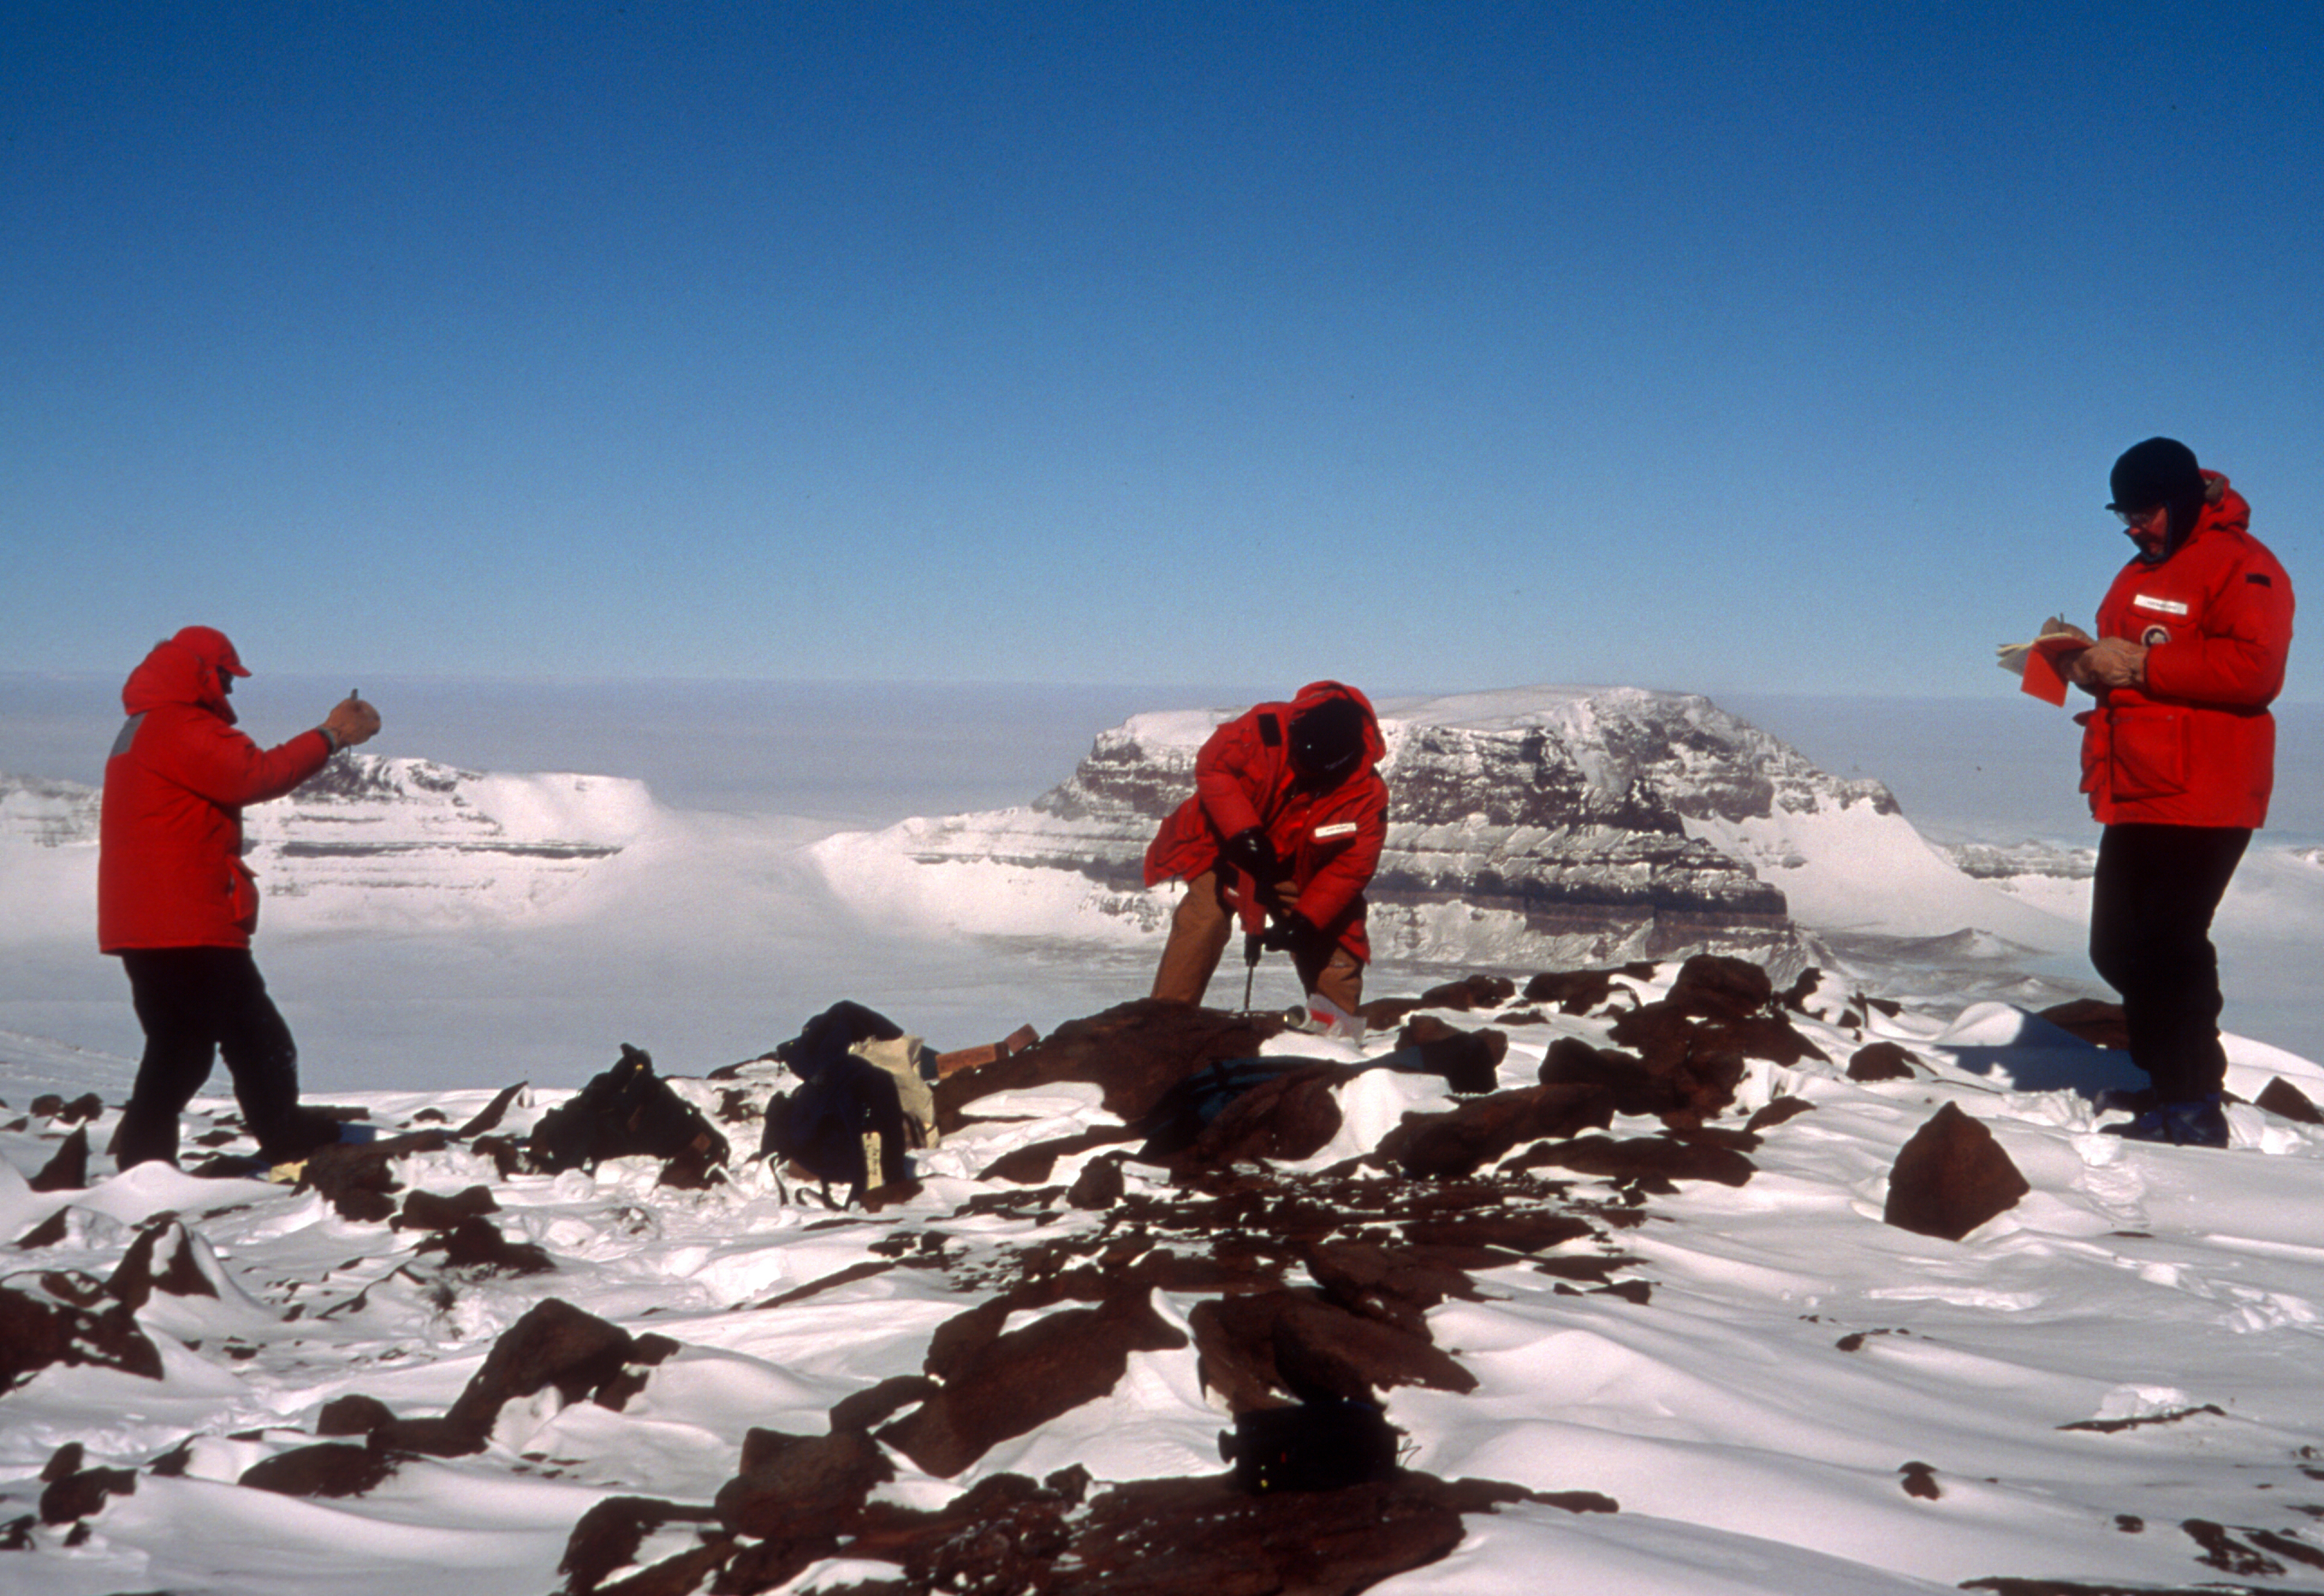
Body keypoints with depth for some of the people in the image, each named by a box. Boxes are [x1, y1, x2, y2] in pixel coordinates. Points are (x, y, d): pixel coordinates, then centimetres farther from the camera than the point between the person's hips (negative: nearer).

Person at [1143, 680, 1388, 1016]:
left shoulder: (1367, 795, -23)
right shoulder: (1265, 729, -28)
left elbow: (1350, 868, -19)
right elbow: (1212, 764, -19)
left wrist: (1306, 921, -29)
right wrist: (1242, 830, -30)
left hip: (1298, 873, 2)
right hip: (1228, 846, -2)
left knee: (1333, 945, -1)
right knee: (1205, 916, -22)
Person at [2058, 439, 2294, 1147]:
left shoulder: (2239, 565, -8)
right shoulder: (2145, 571, 22)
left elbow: (2254, 669, -21)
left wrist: (2141, 665, -20)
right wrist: (2090, 666, 7)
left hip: (2200, 802, -9)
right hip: (2136, 797, 9)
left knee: (2167, 948, -12)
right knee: (2119, 949, 9)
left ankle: (2195, 1113, -4)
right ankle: (2172, 1097, 18)